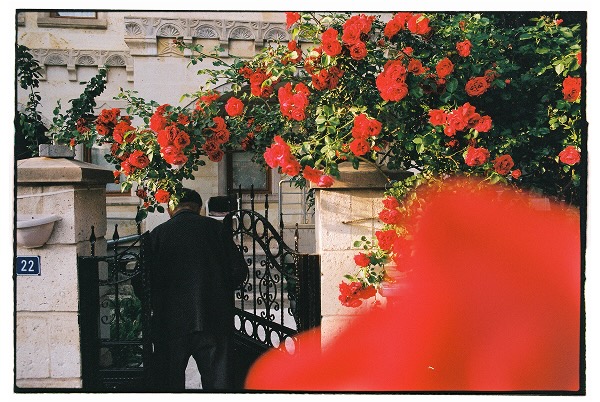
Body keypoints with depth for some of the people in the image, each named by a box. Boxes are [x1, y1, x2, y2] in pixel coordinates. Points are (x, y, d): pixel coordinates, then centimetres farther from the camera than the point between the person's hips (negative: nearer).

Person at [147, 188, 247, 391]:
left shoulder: (158, 234, 0)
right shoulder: (216, 228, 2)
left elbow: (146, 278, -3)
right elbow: (239, 270, 0)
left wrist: (156, 308, 14)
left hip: (171, 322, 0)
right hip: (214, 319, 1)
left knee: (170, 382, 10)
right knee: (218, 380, 5)